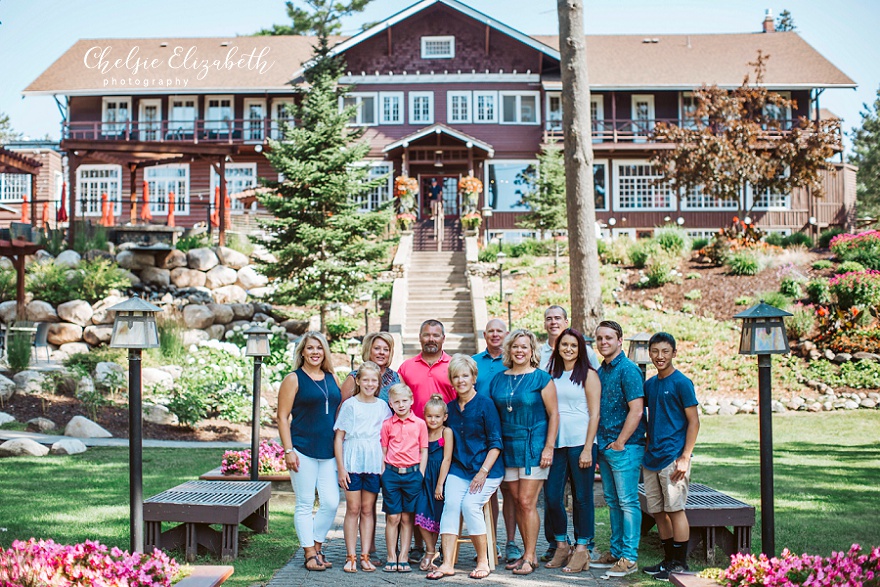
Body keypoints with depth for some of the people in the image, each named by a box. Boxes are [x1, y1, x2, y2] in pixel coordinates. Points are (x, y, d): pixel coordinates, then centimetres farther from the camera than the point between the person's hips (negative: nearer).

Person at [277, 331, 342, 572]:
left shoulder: (332, 379, 12)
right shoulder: (294, 380, -2)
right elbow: (283, 417, -5)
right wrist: (288, 451, -11)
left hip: (329, 451, 5)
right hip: (303, 450, -5)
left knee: (331, 502, 2)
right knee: (305, 504, 2)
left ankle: (317, 547, 19)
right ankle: (310, 554, 11)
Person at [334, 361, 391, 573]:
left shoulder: (382, 406, 9)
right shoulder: (350, 405, 1)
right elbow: (339, 437, 0)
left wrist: (386, 464, 1)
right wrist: (340, 468, -6)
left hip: (374, 464, 2)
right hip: (352, 462, -2)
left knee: (367, 509, 7)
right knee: (353, 509, 0)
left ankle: (365, 556, 11)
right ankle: (351, 557, 5)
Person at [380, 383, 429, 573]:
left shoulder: (420, 424, 4)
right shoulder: (387, 425, 5)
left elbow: (424, 451, 6)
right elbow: (383, 451, 8)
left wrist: (420, 475, -1)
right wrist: (384, 473, 0)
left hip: (412, 474, 0)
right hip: (391, 474, 0)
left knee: (407, 517, 5)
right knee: (392, 517, 2)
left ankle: (403, 558, 11)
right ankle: (391, 558, 9)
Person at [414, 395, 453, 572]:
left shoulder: (446, 432, -4)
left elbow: (447, 459, -9)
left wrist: (439, 485, -12)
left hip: (440, 478, -4)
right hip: (425, 479, 4)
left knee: (436, 516, 0)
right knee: (421, 514, -9)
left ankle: (430, 552, 16)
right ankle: (431, 552, 6)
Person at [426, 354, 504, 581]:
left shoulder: (485, 403, -6)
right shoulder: (450, 407, 10)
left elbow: (495, 442, -7)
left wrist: (483, 472, -15)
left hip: (487, 468, -4)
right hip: (458, 468, 4)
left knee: (470, 504, -23)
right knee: (451, 503, -19)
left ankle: (483, 562, -7)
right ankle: (447, 563, -19)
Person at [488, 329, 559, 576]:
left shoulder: (541, 378, -4)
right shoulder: (499, 379, 10)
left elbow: (553, 414, -5)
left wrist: (549, 447, -11)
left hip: (533, 447, -5)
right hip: (508, 448, 5)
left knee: (527, 502, -6)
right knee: (517, 503, 8)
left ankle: (530, 558, 1)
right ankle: (528, 553, 17)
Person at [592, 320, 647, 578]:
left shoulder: (628, 369, -12)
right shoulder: (600, 372, 13)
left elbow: (636, 410, -18)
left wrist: (619, 443, -16)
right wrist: (599, 446, 14)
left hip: (625, 447, -8)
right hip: (605, 447, 8)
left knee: (628, 502, -3)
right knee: (612, 501, 14)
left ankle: (629, 558, 3)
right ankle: (616, 551, 23)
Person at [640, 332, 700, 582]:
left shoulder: (681, 383, -8)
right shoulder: (649, 384, 12)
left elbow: (694, 422, -10)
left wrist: (685, 458, -15)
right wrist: (647, 451, 12)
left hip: (673, 457, -7)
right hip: (652, 457, 7)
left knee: (675, 509, -3)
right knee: (658, 511, 10)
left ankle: (680, 563, 6)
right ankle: (668, 559, 21)